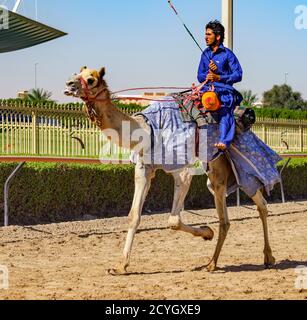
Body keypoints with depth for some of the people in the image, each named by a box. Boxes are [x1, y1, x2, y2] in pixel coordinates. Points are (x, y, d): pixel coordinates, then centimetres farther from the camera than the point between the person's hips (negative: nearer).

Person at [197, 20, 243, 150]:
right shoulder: (205, 54, 18)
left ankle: (223, 141, -48)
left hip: (225, 90, -5)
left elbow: (238, 75, -5)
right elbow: (200, 76, 18)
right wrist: (206, 76, -6)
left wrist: (219, 77, -17)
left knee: (225, 110, -31)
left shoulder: (227, 54, 1)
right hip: (208, 88, 5)